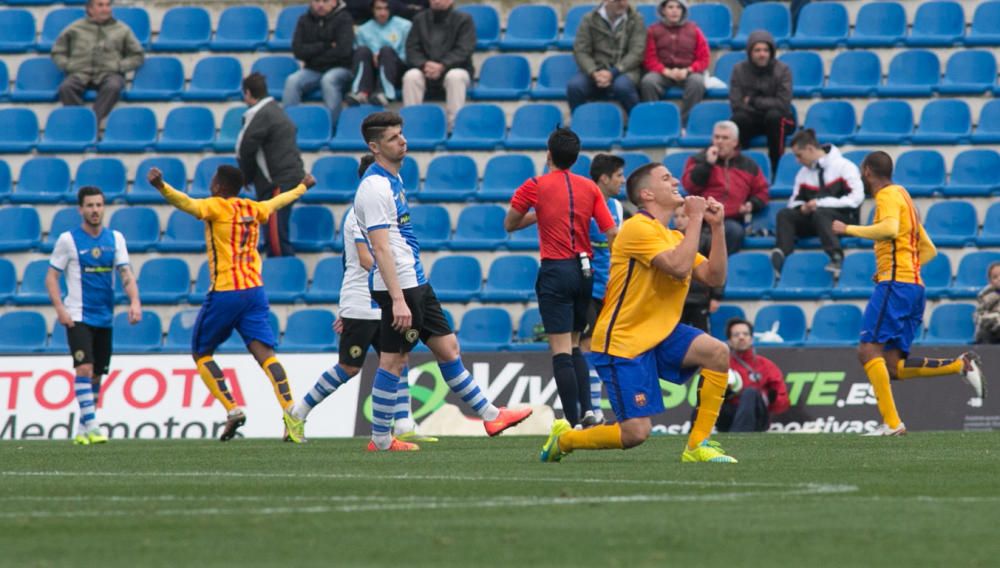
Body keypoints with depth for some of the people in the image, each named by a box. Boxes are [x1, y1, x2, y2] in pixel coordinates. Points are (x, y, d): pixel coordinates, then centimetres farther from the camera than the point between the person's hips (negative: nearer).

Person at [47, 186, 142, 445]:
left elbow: (126, 274, 1)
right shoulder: (68, 240, -4)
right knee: (84, 368, -18)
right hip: (78, 317, -4)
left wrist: (135, 302, -16)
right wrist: (60, 308, -14)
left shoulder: (115, 239, 6)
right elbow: (51, 276, -1)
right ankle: (91, 427, -20)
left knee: (96, 375, 9)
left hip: (104, 317, 4)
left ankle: (82, 430, 19)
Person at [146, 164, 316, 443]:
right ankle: (290, 413, -24)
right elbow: (277, 202, 35)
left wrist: (161, 187, -39)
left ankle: (232, 409, -3)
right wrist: (302, 187, 55)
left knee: (201, 353, 11)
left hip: (224, 292, -5)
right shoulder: (252, 208, 15)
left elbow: (188, 204, -24)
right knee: (265, 353, -6)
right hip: (255, 290, 5)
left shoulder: (217, 207, -3)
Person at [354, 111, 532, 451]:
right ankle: (380, 440, 2)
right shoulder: (374, 187, -17)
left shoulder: (393, 180, 15)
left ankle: (489, 415, 17)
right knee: (393, 361, -4)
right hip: (398, 286, -10)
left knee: (448, 348, 12)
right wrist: (397, 300, -26)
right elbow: (380, 248, -22)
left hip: (416, 282, 10)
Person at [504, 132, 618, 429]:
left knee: (561, 351, -5)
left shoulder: (534, 187, -3)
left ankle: (574, 421, -11)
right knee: (574, 348, 18)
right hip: (584, 271, 4)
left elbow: (510, 225, 9)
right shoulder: (590, 188, 5)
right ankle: (587, 409, 4)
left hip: (555, 271, -4)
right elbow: (612, 233, 1)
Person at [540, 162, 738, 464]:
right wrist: (695, 219, -18)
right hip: (622, 342, -8)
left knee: (718, 352, -18)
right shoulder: (639, 228, -14)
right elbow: (679, 267, -27)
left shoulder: (676, 237, 15)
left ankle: (697, 446, -9)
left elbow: (714, 277, 6)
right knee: (636, 433, -14)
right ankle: (563, 439, 14)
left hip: (660, 335, 8)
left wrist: (717, 226, -1)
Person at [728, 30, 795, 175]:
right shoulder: (739, 70, -4)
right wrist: (766, 104, -18)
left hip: (776, 120, -1)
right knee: (739, 118, -33)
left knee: (774, 116, -37)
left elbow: (783, 104, -16)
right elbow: (736, 104, -11)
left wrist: (753, 101, -16)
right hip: (752, 120, 1)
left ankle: (776, 165, -28)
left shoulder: (782, 70, -9)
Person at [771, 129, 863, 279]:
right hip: (812, 219, 6)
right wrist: (802, 207, -8)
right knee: (784, 214, -16)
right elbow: (795, 201, 19)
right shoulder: (803, 173, 12)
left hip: (845, 219, -6)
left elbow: (856, 198, -16)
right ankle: (782, 253, -37)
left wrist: (821, 203, -18)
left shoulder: (843, 166, -7)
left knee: (820, 213, -37)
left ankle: (836, 257, -49)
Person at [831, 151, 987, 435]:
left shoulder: (888, 196, -2)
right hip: (914, 284, 9)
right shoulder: (903, 197, 28)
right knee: (894, 367, 3)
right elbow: (928, 250, 30)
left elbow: (890, 229, -24)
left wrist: (848, 229, -16)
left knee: (868, 350, -15)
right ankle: (962, 365, -5)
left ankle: (891, 422, -24)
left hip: (895, 283, -9)